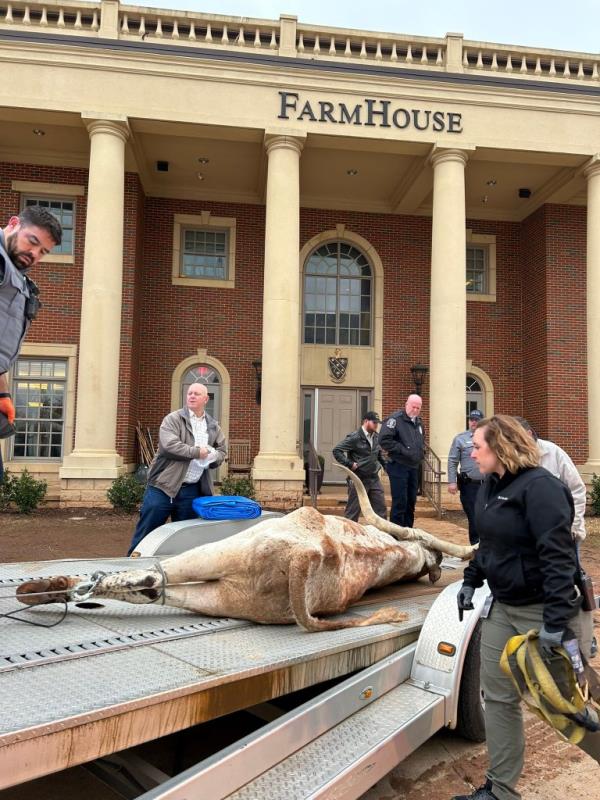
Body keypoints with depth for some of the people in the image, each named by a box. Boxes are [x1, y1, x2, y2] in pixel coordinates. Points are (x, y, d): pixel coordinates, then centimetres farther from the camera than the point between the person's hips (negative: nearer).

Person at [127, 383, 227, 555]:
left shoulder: (213, 426, 13)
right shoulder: (173, 419, -3)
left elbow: (222, 451, 18)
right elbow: (170, 445, -18)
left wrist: (212, 457, -5)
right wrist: (197, 452, -14)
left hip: (192, 490, 4)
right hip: (163, 486, -4)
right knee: (145, 532, 0)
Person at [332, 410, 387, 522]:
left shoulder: (376, 437, 8)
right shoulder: (355, 437, -13)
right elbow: (336, 450, -15)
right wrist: (350, 464, -17)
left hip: (374, 479, 7)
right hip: (358, 479, -7)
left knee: (381, 508, 9)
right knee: (353, 510, 1)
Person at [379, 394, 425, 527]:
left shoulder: (418, 422, 15)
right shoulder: (395, 419, -12)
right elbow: (384, 440, -22)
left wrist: (421, 451, 10)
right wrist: (402, 450, -20)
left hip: (414, 467, 8)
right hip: (399, 467, -8)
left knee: (411, 502, 13)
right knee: (400, 502, -7)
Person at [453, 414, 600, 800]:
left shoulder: (540, 486, -21)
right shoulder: (492, 486, 7)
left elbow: (558, 556, -27)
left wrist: (556, 621, -32)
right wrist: (471, 580, 19)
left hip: (544, 609, -8)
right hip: (503, 607, 9)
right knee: (499, 697, 12)